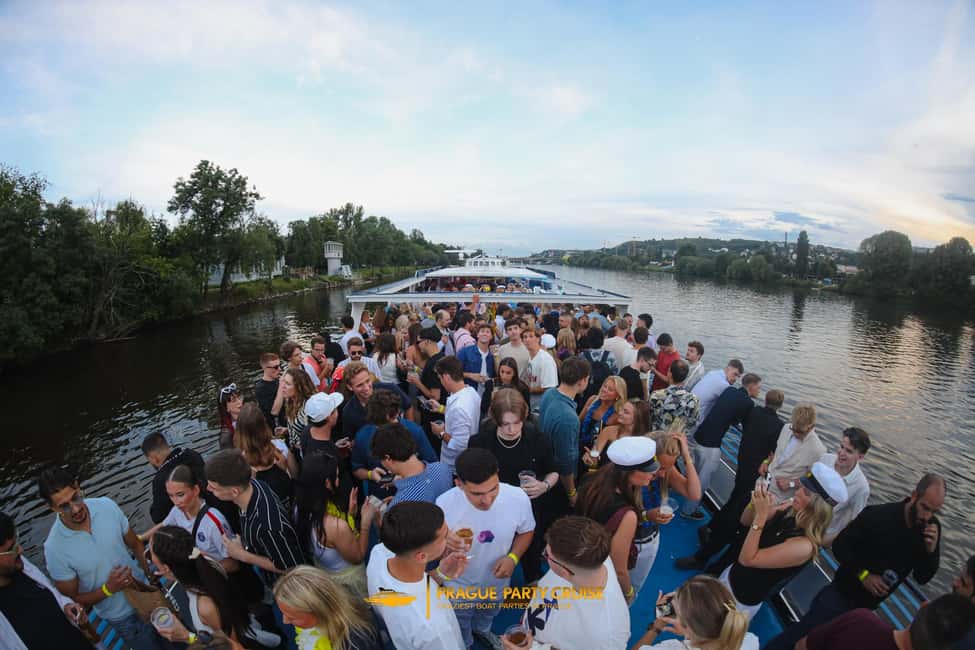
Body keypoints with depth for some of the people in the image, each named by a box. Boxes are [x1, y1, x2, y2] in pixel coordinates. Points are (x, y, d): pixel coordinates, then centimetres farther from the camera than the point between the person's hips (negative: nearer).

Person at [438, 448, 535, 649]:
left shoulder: (519, 498, -30)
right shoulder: (445, 503, -35)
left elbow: (526, 531, -8)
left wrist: (513, 557, -25)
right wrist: (444, 544, -42)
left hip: (497, 580, 2)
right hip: (460, 587, -2)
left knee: (488, 615, 36)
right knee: (461, 628, 31)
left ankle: (482, 630, 70)